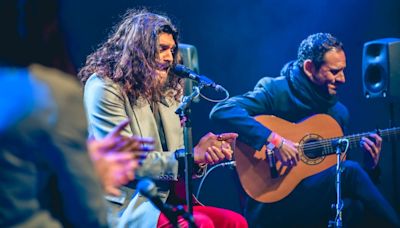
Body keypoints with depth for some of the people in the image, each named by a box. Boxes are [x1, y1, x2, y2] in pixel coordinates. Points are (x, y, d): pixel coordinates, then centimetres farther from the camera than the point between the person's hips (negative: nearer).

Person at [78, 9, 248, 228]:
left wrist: (201, 157, -8)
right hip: (126, 208, -7)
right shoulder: (104, 88, -8)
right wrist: (190, 155, -13)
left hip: (167, 200, 8)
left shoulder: (168, 93, 15)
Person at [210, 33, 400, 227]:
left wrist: (370, 164, 1)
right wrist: (274, 141, -27)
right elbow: (221, 111, -20)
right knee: (350, 172, -24)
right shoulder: (276, 91, -6)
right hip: (270, 202, -6)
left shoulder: (339, 112, 15)